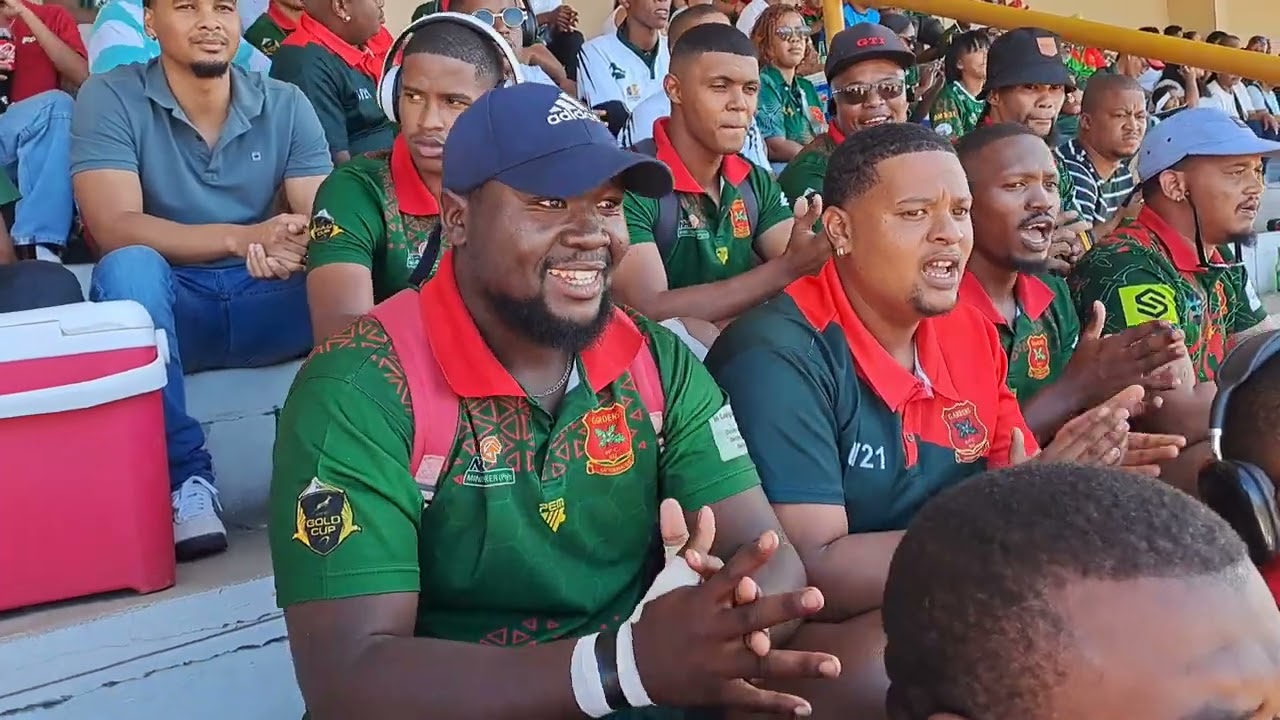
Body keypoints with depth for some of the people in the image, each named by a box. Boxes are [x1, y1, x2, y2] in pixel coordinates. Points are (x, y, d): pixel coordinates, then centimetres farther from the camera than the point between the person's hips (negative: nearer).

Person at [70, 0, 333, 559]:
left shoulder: (286, 106, 4)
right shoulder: (110, 98, -4)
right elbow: (114, 227, -18)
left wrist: (302, 243, -32)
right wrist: (240, 238, -32)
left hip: (265, 302, 2)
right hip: (169, 304, -2)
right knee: (129, 266, -35)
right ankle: (184, 478, -27)